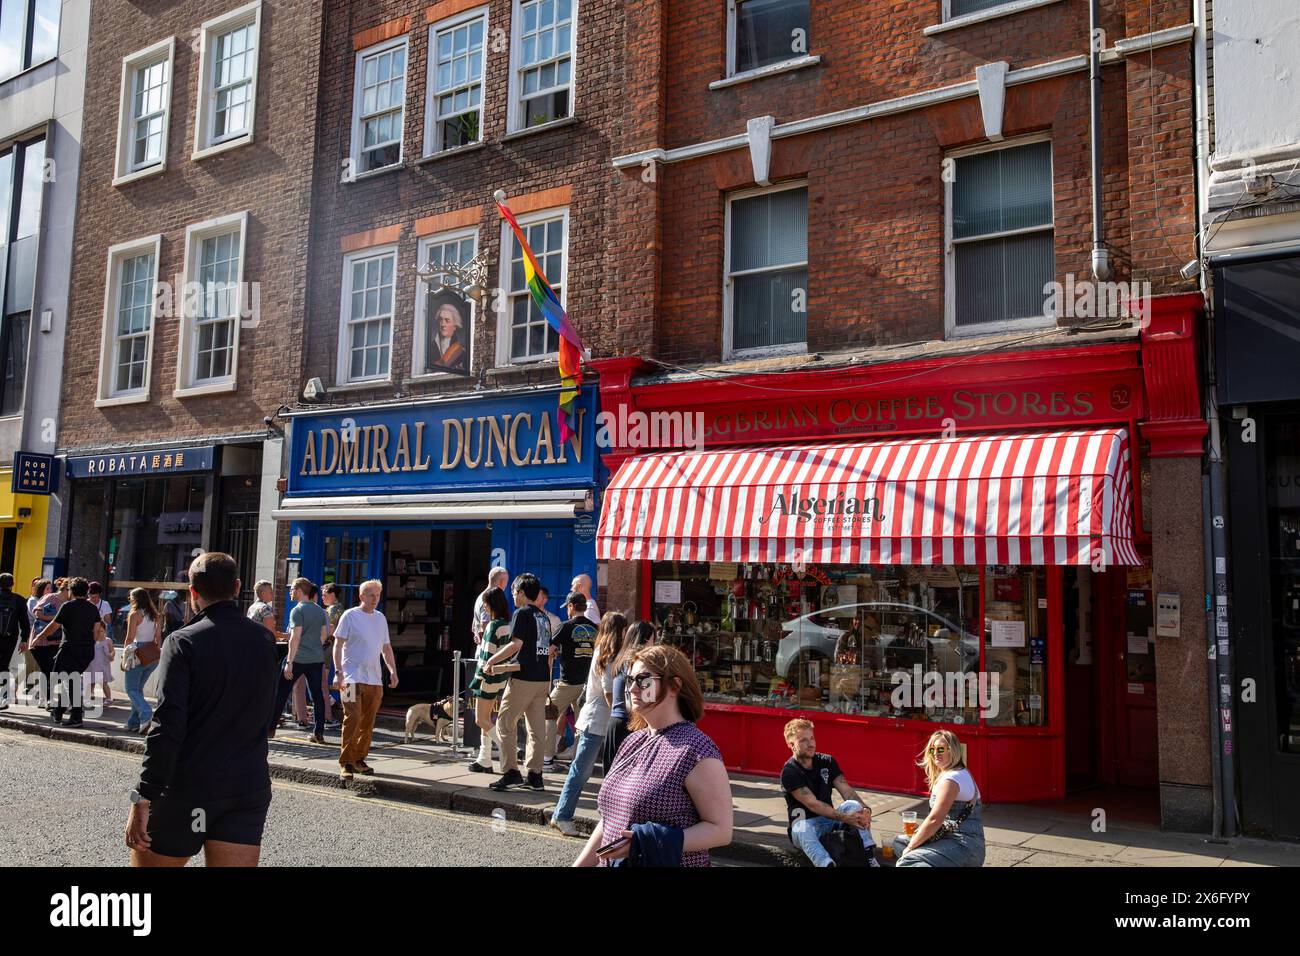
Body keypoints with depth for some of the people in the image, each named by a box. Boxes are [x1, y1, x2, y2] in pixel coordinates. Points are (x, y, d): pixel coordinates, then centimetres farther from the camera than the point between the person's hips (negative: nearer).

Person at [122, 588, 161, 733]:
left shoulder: (135, 614, -8)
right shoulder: (154, 615, 10)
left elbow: (129, 638, -9)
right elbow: (158, 637, 12)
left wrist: (125, 654, 2)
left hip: (138, 655, -6)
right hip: (152, 656, 6)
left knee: (132, 689, -1)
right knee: (138, 688, 16)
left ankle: (146, 714, -22)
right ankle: (134, 722, 16)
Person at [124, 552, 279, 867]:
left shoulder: (183, 642, -11)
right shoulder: (265, 641, 5)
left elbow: (167, 727, -18)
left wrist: (143, 800, -17)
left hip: (188, 787, -4)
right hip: (250, 788, 4)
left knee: (146, 858, 17)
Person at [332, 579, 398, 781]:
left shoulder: (381, 618, 14)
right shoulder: (350, 616, -2)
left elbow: (386, 648, 20)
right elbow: (338, 645, -5)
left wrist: (393, 671, 11)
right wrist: (339, 672, -13)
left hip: (374, 679, 6)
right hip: (353, 677, -5)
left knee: (368, 722, 8)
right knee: (353, 719, -11)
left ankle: (359, 759, 19)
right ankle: (345, 762, -4)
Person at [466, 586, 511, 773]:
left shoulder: (494, 625, -17)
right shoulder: (508, 624, 8)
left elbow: (488, 654, -18)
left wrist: (479, 678, -14)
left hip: (489, 677, -9)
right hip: (501, 678, 9)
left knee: (481, 720, -2)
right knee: (486, 718, 15)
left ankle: (507, 750, -9)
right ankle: (484, 761, 19)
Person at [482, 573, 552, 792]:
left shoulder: (522, 613, -7)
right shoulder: (544, 617, 16)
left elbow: (516, 644, -18)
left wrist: (491, 661, -11)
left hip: (523, 678, -8)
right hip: (542, 679, 8)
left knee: (505, 724, 0)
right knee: (537, 728, 9)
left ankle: (511, 772, -5)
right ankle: (535, 775, 11)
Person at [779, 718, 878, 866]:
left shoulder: (827, 761, 3)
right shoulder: (789, 772, -14)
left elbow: (846, 790, -6)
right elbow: (813, 804, -22)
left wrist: (865, 809, -27)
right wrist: (845, 818, -31)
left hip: (829, 819, 5)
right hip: (804, 823, -5)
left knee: (854, 805, -22)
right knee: (803, 830, -39)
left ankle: (870, 858, -32)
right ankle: (827, 865, -59)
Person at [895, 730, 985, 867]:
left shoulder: (950, 779, -14)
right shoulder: (962, 773, 19)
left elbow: (935, 820, -19)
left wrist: (910, 847, -9)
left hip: (964, 847, -11)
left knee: (905, 862, -30)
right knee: (899, 842, 18)